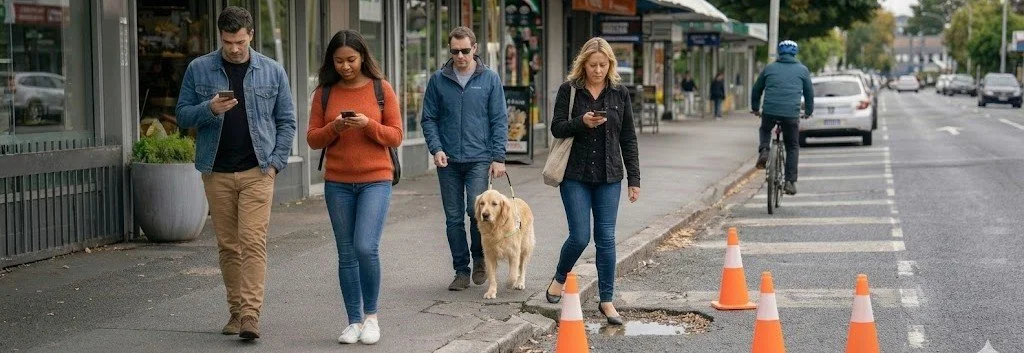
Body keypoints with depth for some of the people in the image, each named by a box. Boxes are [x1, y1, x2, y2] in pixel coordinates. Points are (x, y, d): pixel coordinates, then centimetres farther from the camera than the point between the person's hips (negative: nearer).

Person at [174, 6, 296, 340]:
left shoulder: (272, 71, 3)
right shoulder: (199, 69, 3)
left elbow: (286, 121, 7)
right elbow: (183, 115, 5)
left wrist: (277, 161, -4)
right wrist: (210, 109, -15)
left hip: (257, 171, -1)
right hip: (217, 172, 2)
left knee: (253, 243, -10)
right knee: (228, 245, 7)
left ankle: (251, 314, -13)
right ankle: (235, 310, 17)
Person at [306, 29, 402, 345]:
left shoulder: (381, 89, 0)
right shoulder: (324, 93, 5)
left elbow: (395, 136, -1)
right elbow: (313, 139, 5)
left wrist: (368, 124, -18)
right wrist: (333, 128, -14)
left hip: (375, 180, -3)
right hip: (337, 183, 3)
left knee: (366, 248, -16)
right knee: (346, 255, 6)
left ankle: (371, 315, 3)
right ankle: (354, 322, 15)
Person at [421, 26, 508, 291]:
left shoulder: (490, 79, 2)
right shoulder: (438, 80, 4)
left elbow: (499, 120, 2)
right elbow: (428, 119, 7)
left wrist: (499, 157, -5)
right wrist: (436, 148, -8)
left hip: (479, 159, -2)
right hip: (448, 160, 2)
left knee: (477, 210, -14)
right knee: (454, 218, 5)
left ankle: (479, 258, 11)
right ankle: (461, 271, 15)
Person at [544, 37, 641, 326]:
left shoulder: (620, 93, 4)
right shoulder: (569, 90, -1)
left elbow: (628, 139, 7)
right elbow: (556, 128, -2)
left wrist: (634, 179, 4)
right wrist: (581, 123, -21)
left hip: (609, 177, 2)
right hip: (575, 175, -2)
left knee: (606, 239, 1)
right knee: (580, 236, -5)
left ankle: (607, 300, 10)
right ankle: (559, 278, 24)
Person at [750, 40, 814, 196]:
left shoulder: (769, 68, 14)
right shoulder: (802, 70, 12)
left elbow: (756, 90, 22)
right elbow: (809, 93, 18)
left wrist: (756, 109, 38)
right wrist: (808, 112, 35)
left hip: (770, 111, 1)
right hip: (792, 114, -1)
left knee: (765, 130, 33)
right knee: (793, 147, 15)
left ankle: (763, 151, 5)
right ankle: (790, 182, 6)